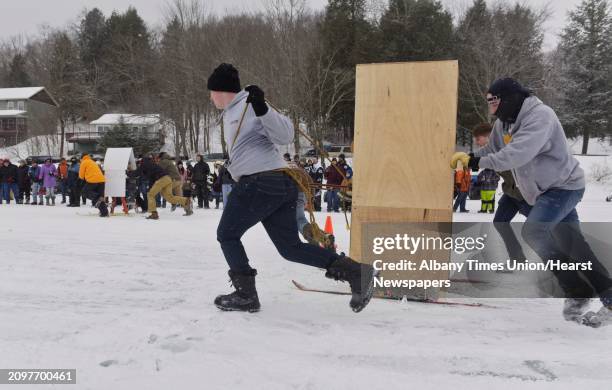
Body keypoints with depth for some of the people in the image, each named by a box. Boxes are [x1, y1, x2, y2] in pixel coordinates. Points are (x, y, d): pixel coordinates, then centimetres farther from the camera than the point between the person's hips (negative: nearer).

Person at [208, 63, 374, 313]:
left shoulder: (249, 105, -9)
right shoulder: (231, 112, 22)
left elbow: (285, 136, -19)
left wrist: (262, 109, -31)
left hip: (261, 184, -10)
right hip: (280, 185, 10)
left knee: (227, 235, 8)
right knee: (290, 247, 8)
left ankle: (245, 294, 12)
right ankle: (355, 271, 2)